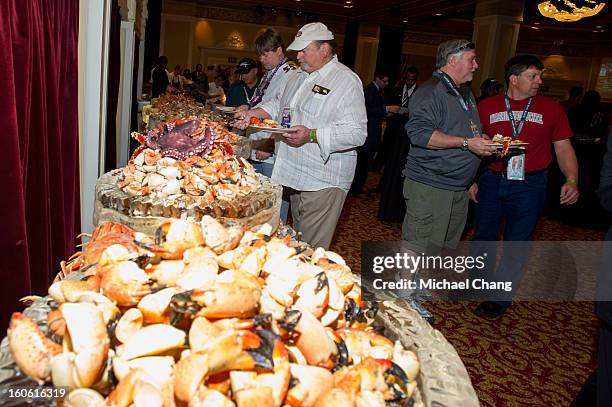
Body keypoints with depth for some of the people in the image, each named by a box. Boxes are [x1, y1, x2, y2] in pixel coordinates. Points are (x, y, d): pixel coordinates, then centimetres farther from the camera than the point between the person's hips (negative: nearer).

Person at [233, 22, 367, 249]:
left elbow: (357, 133, -20)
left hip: (324, 180, -8)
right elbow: (280, 105, 28)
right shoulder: (298, 76, 15)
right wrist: (254, 113, 10)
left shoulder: (347, 81, -12)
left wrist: (311, 135, -27)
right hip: (296, 174, 8)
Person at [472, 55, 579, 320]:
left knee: (516, 244, 6)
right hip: (491, 181, 1)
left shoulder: (551, 109, 1)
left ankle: (501, 298, 23)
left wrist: (572, 180, -12)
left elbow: (563, 148, 3)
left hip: (529, 185, -1)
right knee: (483, 236, 12)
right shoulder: (487, 107, 1)